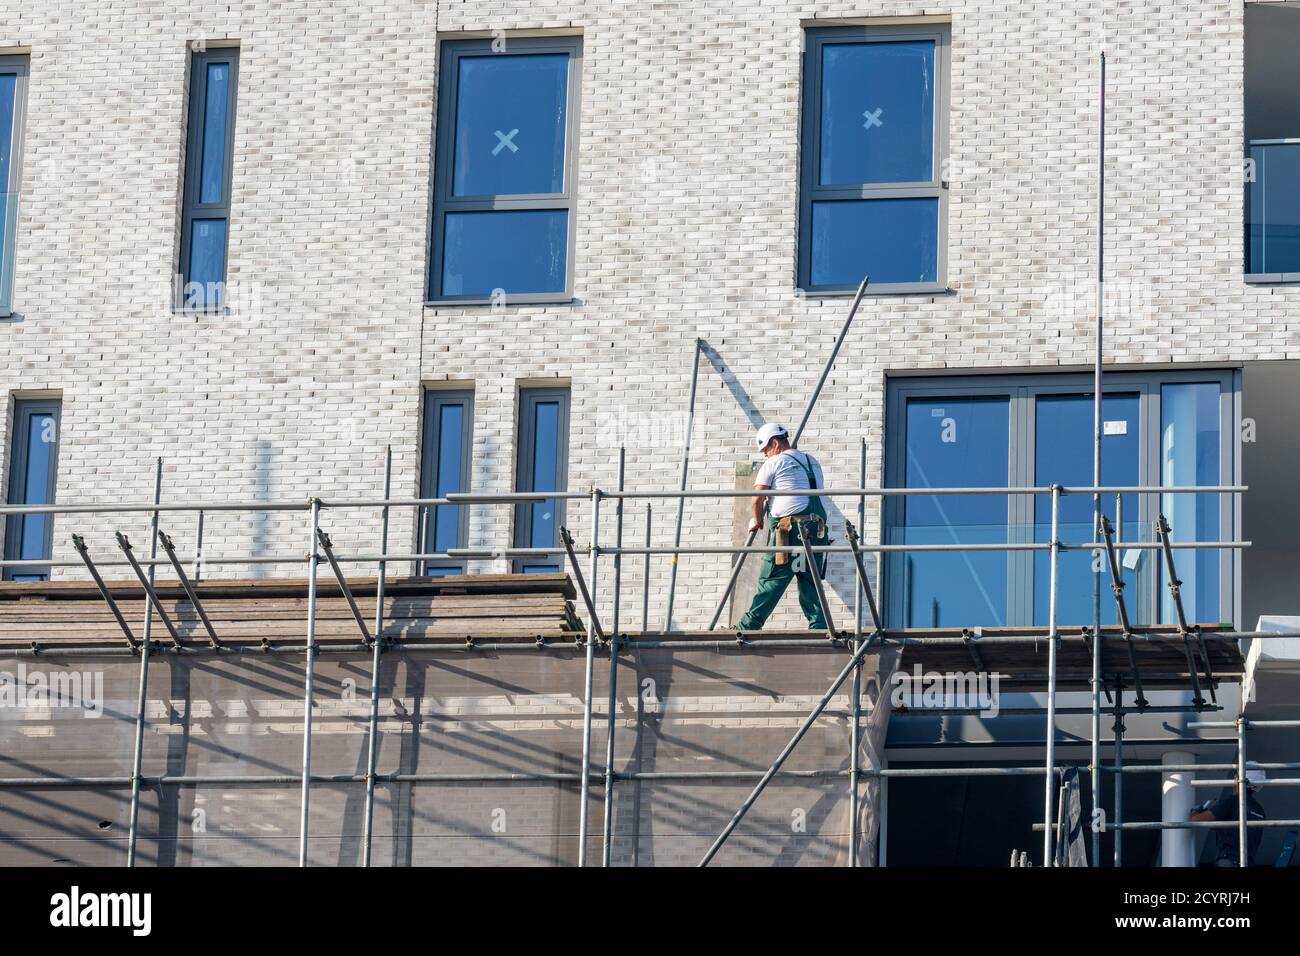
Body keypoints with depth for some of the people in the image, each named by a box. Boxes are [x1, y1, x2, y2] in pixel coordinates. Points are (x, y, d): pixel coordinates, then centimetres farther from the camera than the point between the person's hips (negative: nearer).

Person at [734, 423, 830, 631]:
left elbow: (758, 496, 1)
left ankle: (749, 625, -5)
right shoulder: (812, 462, 21)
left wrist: (756, 520, 19)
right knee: (811, 583, 7)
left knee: (771, 581, -6)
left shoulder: (774, 463, 2)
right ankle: (820, 627, -2)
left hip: (788, 527, -6)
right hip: (817, 529, 6)